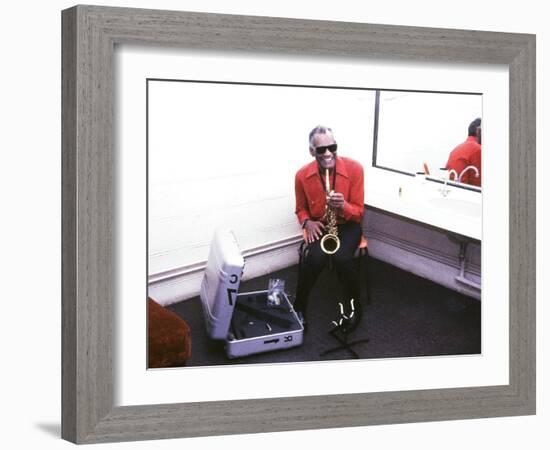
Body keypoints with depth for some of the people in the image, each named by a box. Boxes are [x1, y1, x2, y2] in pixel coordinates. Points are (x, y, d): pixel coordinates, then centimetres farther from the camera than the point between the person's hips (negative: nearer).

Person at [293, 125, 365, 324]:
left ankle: (353, 306, -5)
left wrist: (343, 206, -32)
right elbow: (300, 209, 9)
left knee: (342, 257, -31)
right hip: (319, 226, 1)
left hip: (347, 224, -1)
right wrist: (307, 222, -13)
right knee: (315, 258, -30)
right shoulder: (302, 175, -10)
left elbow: (358, 211, -10)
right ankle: (299, 306, -7)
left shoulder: (354, 168, -15)